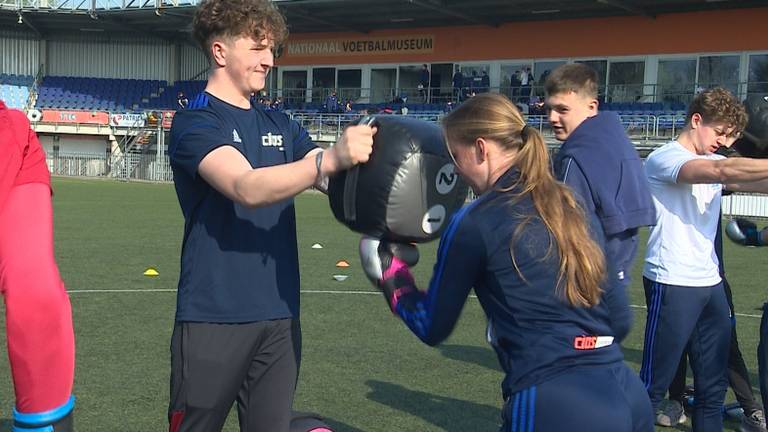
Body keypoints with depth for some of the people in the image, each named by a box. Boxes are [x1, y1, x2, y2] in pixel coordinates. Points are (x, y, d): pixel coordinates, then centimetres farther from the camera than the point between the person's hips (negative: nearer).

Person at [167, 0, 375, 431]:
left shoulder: (280, 126, 13)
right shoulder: (194, 123, -7)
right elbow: (247, 188, -25)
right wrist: (330, 159, -38)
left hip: (279, 317, 6)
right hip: (213, 317, -5)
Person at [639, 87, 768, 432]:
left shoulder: (712, 163, 17)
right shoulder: (664, 158, -10)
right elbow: (723, 172, -27)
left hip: (711, 284, 8)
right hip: (672, 284, -8)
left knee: (714, 386, 11)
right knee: (653, 386, -3)